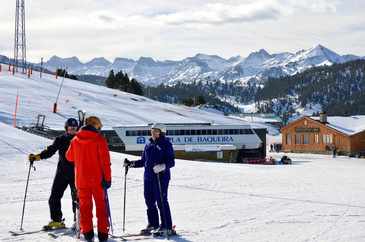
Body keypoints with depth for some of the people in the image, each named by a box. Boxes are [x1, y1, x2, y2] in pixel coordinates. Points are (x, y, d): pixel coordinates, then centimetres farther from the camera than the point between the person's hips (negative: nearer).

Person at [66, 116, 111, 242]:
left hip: (81, 180, 3)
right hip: (97, 179, -3)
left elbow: (69, 157, 20)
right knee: (101, 206, 6)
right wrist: (107, 178, -8)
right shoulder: (99, 139, -7)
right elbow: (105, 160, -11)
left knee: (85, 206, 9)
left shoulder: (75, 140, 5)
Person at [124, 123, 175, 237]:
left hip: (161, 177, -7)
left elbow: (171, 162, -11)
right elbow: (143, 161, 21)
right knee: (149, 202, 9)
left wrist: (162, 166, -28)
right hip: (148, 177, 7)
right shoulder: (148, 144, 16)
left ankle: (167, 228, -2)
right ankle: (153, 225, 21)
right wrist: (131, 164, 9)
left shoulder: (166, 144, -3)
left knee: (161, 202, -8)